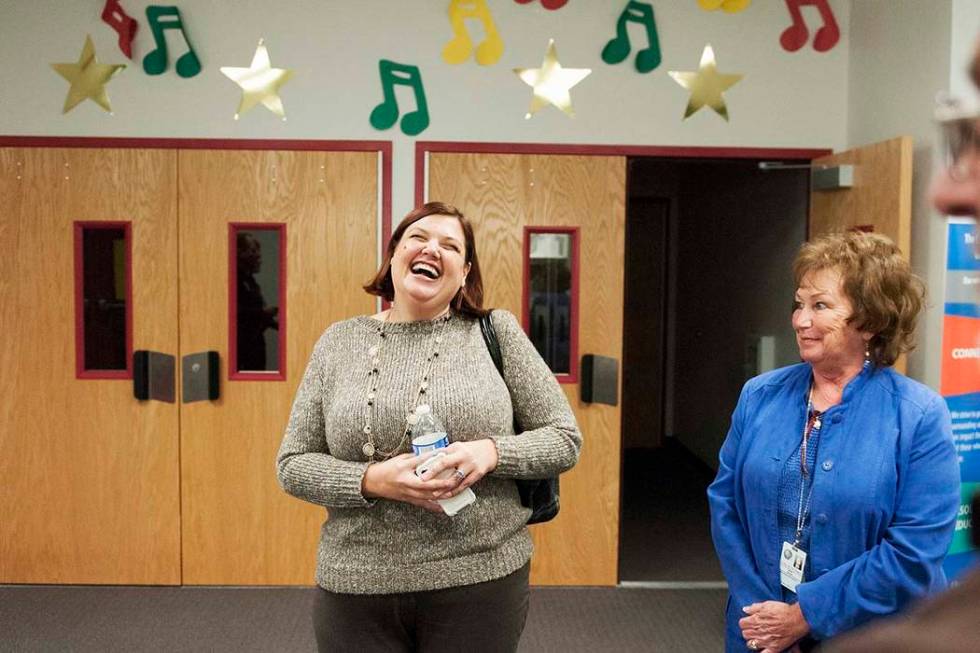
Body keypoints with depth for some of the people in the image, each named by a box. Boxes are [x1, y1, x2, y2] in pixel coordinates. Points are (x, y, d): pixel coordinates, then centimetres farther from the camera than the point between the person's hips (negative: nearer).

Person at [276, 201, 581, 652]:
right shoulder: (338, 343, 3)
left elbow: (565, 439, 1)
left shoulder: (497, 332, -1)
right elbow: (292, 465, 3)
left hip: (480, 581, -1)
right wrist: (372, 480, -15)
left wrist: (491, 451, -18)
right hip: (356, 588, 1)